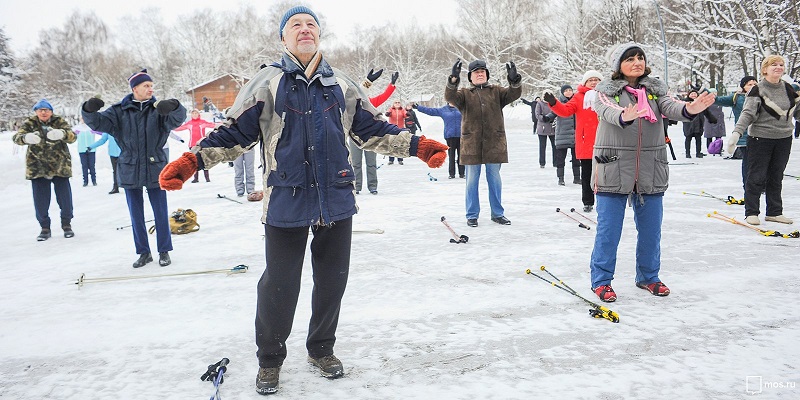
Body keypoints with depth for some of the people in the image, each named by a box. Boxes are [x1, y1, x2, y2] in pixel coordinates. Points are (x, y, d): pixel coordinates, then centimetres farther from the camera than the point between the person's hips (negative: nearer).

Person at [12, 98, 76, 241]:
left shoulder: (60, 122, -2)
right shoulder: (30, 124, 0)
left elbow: (72, 137, -16)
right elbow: (16, 137, -14)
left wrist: (62, 134, -40)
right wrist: (26, 138, -38)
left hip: (60, 166, -1)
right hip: (37, 168, 1)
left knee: (65, 197, 3)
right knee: (40, 200, 4)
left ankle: (66, 225, 21)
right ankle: (45, 227, 19)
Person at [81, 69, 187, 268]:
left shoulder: (159, 110, -3)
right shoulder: (120, 111, 0)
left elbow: (177, 119, -21)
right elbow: (97, 122, -6)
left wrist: (174, 107, -43)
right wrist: (89, 110, -28)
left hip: (155, 169, -1)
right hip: (130, 171, 2)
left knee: (161, 213, 6)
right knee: (136, 215, 10)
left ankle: (164, 251, 20)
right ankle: (143, 252, 24)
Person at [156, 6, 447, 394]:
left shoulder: (342, 84, 10)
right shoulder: (267, 82, 1)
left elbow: (372, 129, 13)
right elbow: (235, 133, 0)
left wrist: (418, 145, 3)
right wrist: (191, 160, -13)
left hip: (336, 201, 3)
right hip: (286, 203, -3)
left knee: (332, 280, 12)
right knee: (278, 285, 3)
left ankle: (321, 349, 35)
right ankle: (270, 359, 27)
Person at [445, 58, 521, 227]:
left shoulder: (496, 91, 10)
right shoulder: (464, 93, 6)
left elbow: (514, 94, -6)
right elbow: (450, 97, -14)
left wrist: (514, 80, -27)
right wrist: (453, 80, -32)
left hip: (494, 144, 1)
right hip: (471, 144, -1)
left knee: (495, 180, 11)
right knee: (472, 180, 6)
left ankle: (497, 213, 23)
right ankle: (472, 215, 17)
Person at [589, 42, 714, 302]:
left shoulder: (655, 89, 9)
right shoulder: (607, 90, -2)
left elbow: (670, 107, -10)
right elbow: (608, 111, -22)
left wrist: (690, 109, -33)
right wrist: (625, 116, -46)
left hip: (651, 170, 4)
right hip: (614, 169, -4)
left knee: (651, 228, 13)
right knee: (609, 228, 1)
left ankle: (648, 276, 31)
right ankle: (601, 280, 15)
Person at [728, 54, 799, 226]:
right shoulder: (757, 90, -9)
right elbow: (748, 114, -17)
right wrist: (737, 132, -29)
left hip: (784, 139, 5)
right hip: (760, 139, -5)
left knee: (776, 177, 12)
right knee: (757, 177, -2)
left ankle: (774, 212, 20)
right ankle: (751, 212, 7)